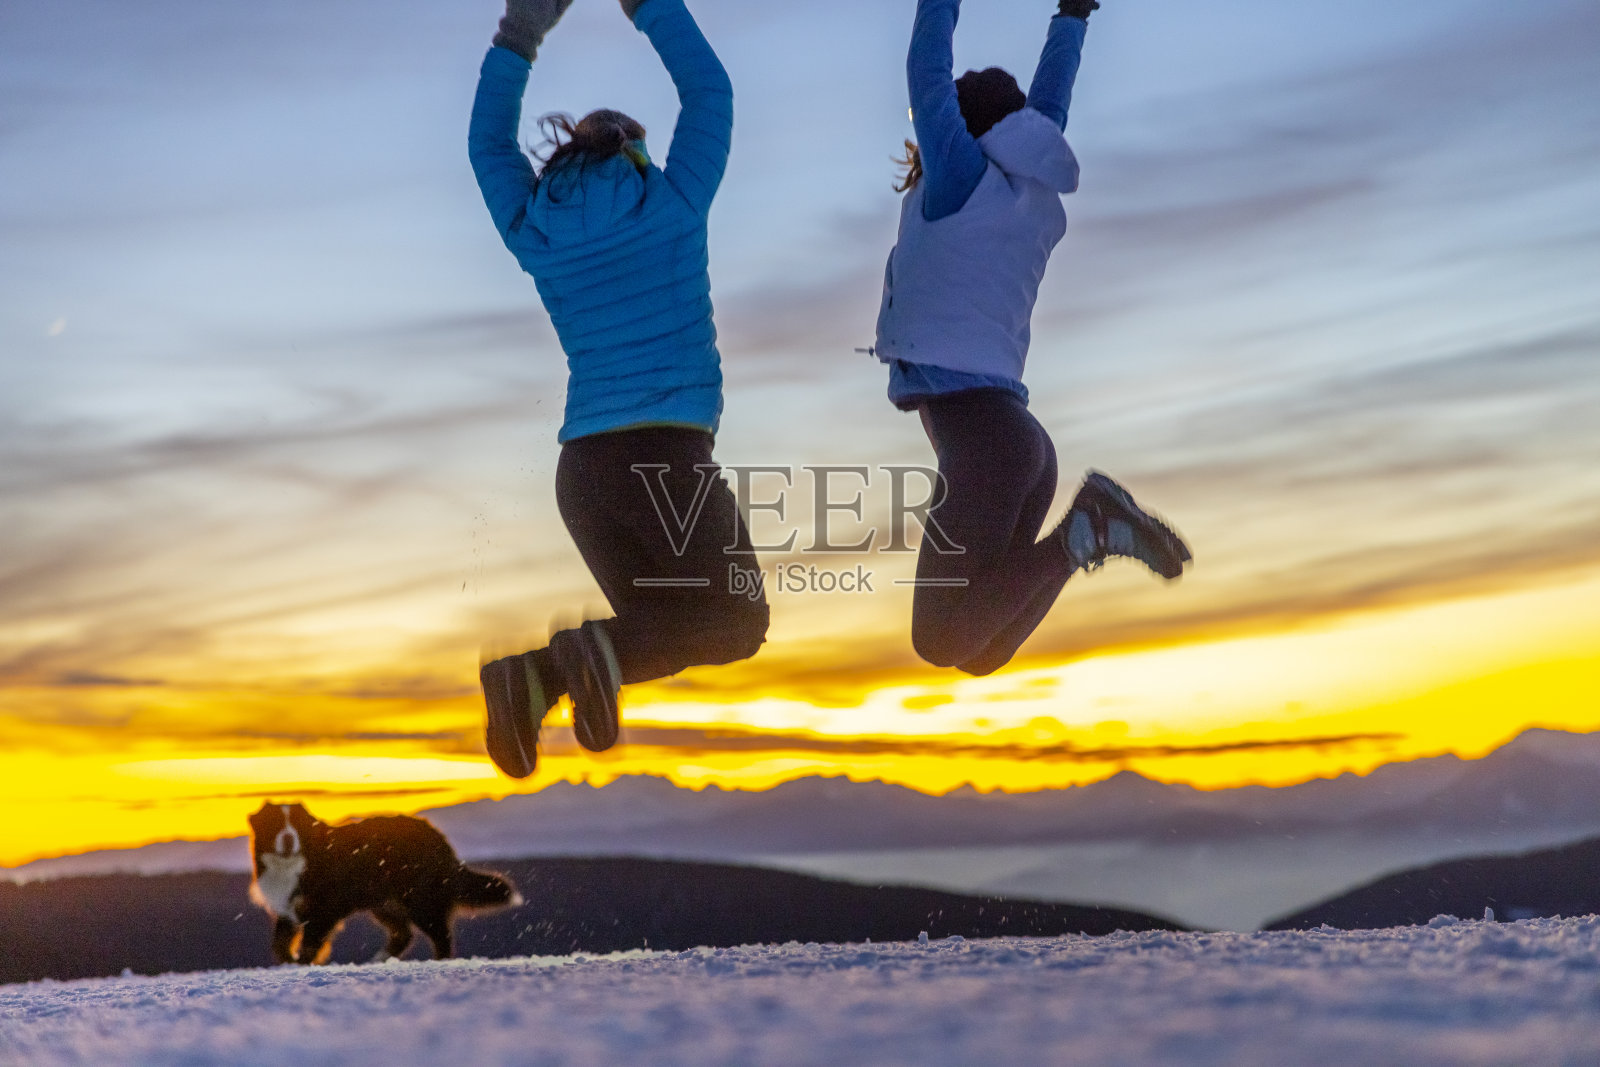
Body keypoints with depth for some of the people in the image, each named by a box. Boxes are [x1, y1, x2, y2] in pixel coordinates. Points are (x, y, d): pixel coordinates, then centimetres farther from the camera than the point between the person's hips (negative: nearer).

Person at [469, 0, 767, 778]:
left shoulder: (534, 233, 12)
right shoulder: (673, 204, 2)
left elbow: (487, 146, 30)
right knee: (738, 627, 11)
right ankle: (601, 651, -21)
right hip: (668, 455, -5)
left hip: (584, 467, 5)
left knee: (664, 633, 19)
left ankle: (532, 680, -13)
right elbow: (709, 96, 17)